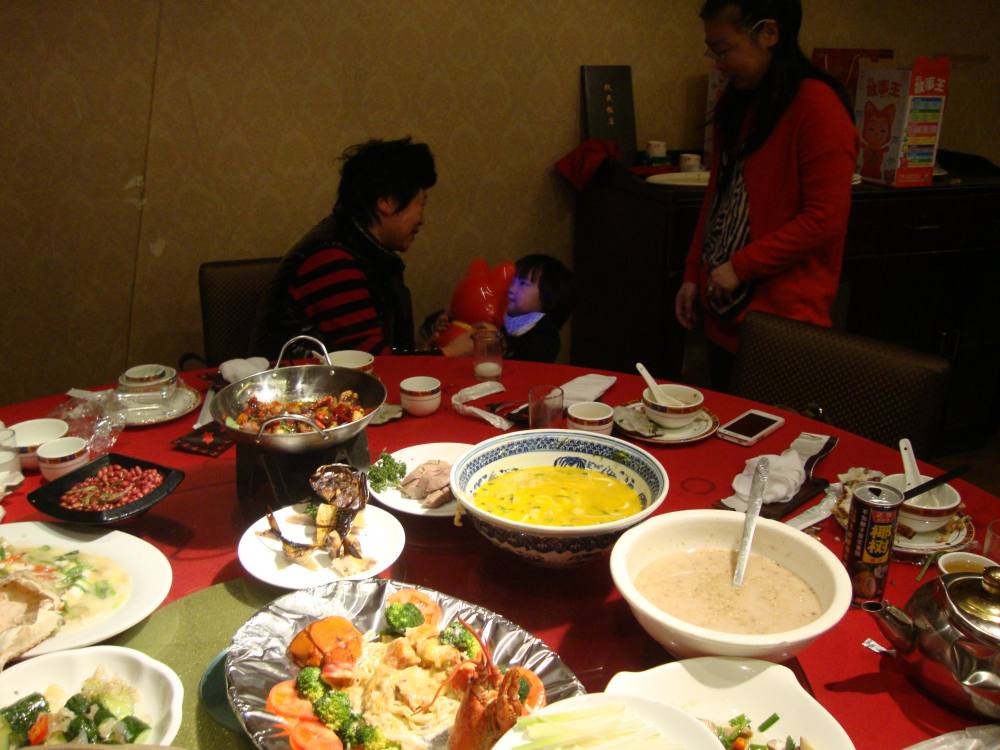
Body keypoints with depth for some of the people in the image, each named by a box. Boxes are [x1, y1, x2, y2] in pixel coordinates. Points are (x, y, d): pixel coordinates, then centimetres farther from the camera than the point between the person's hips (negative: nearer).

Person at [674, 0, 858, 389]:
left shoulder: (817, 106, -14)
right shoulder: (736, 102, 11)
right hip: (724, 311, 8)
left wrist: (741, 266, -15)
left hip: (781, 318, -7)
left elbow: (825, 218, -17)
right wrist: (693, 274, 13)